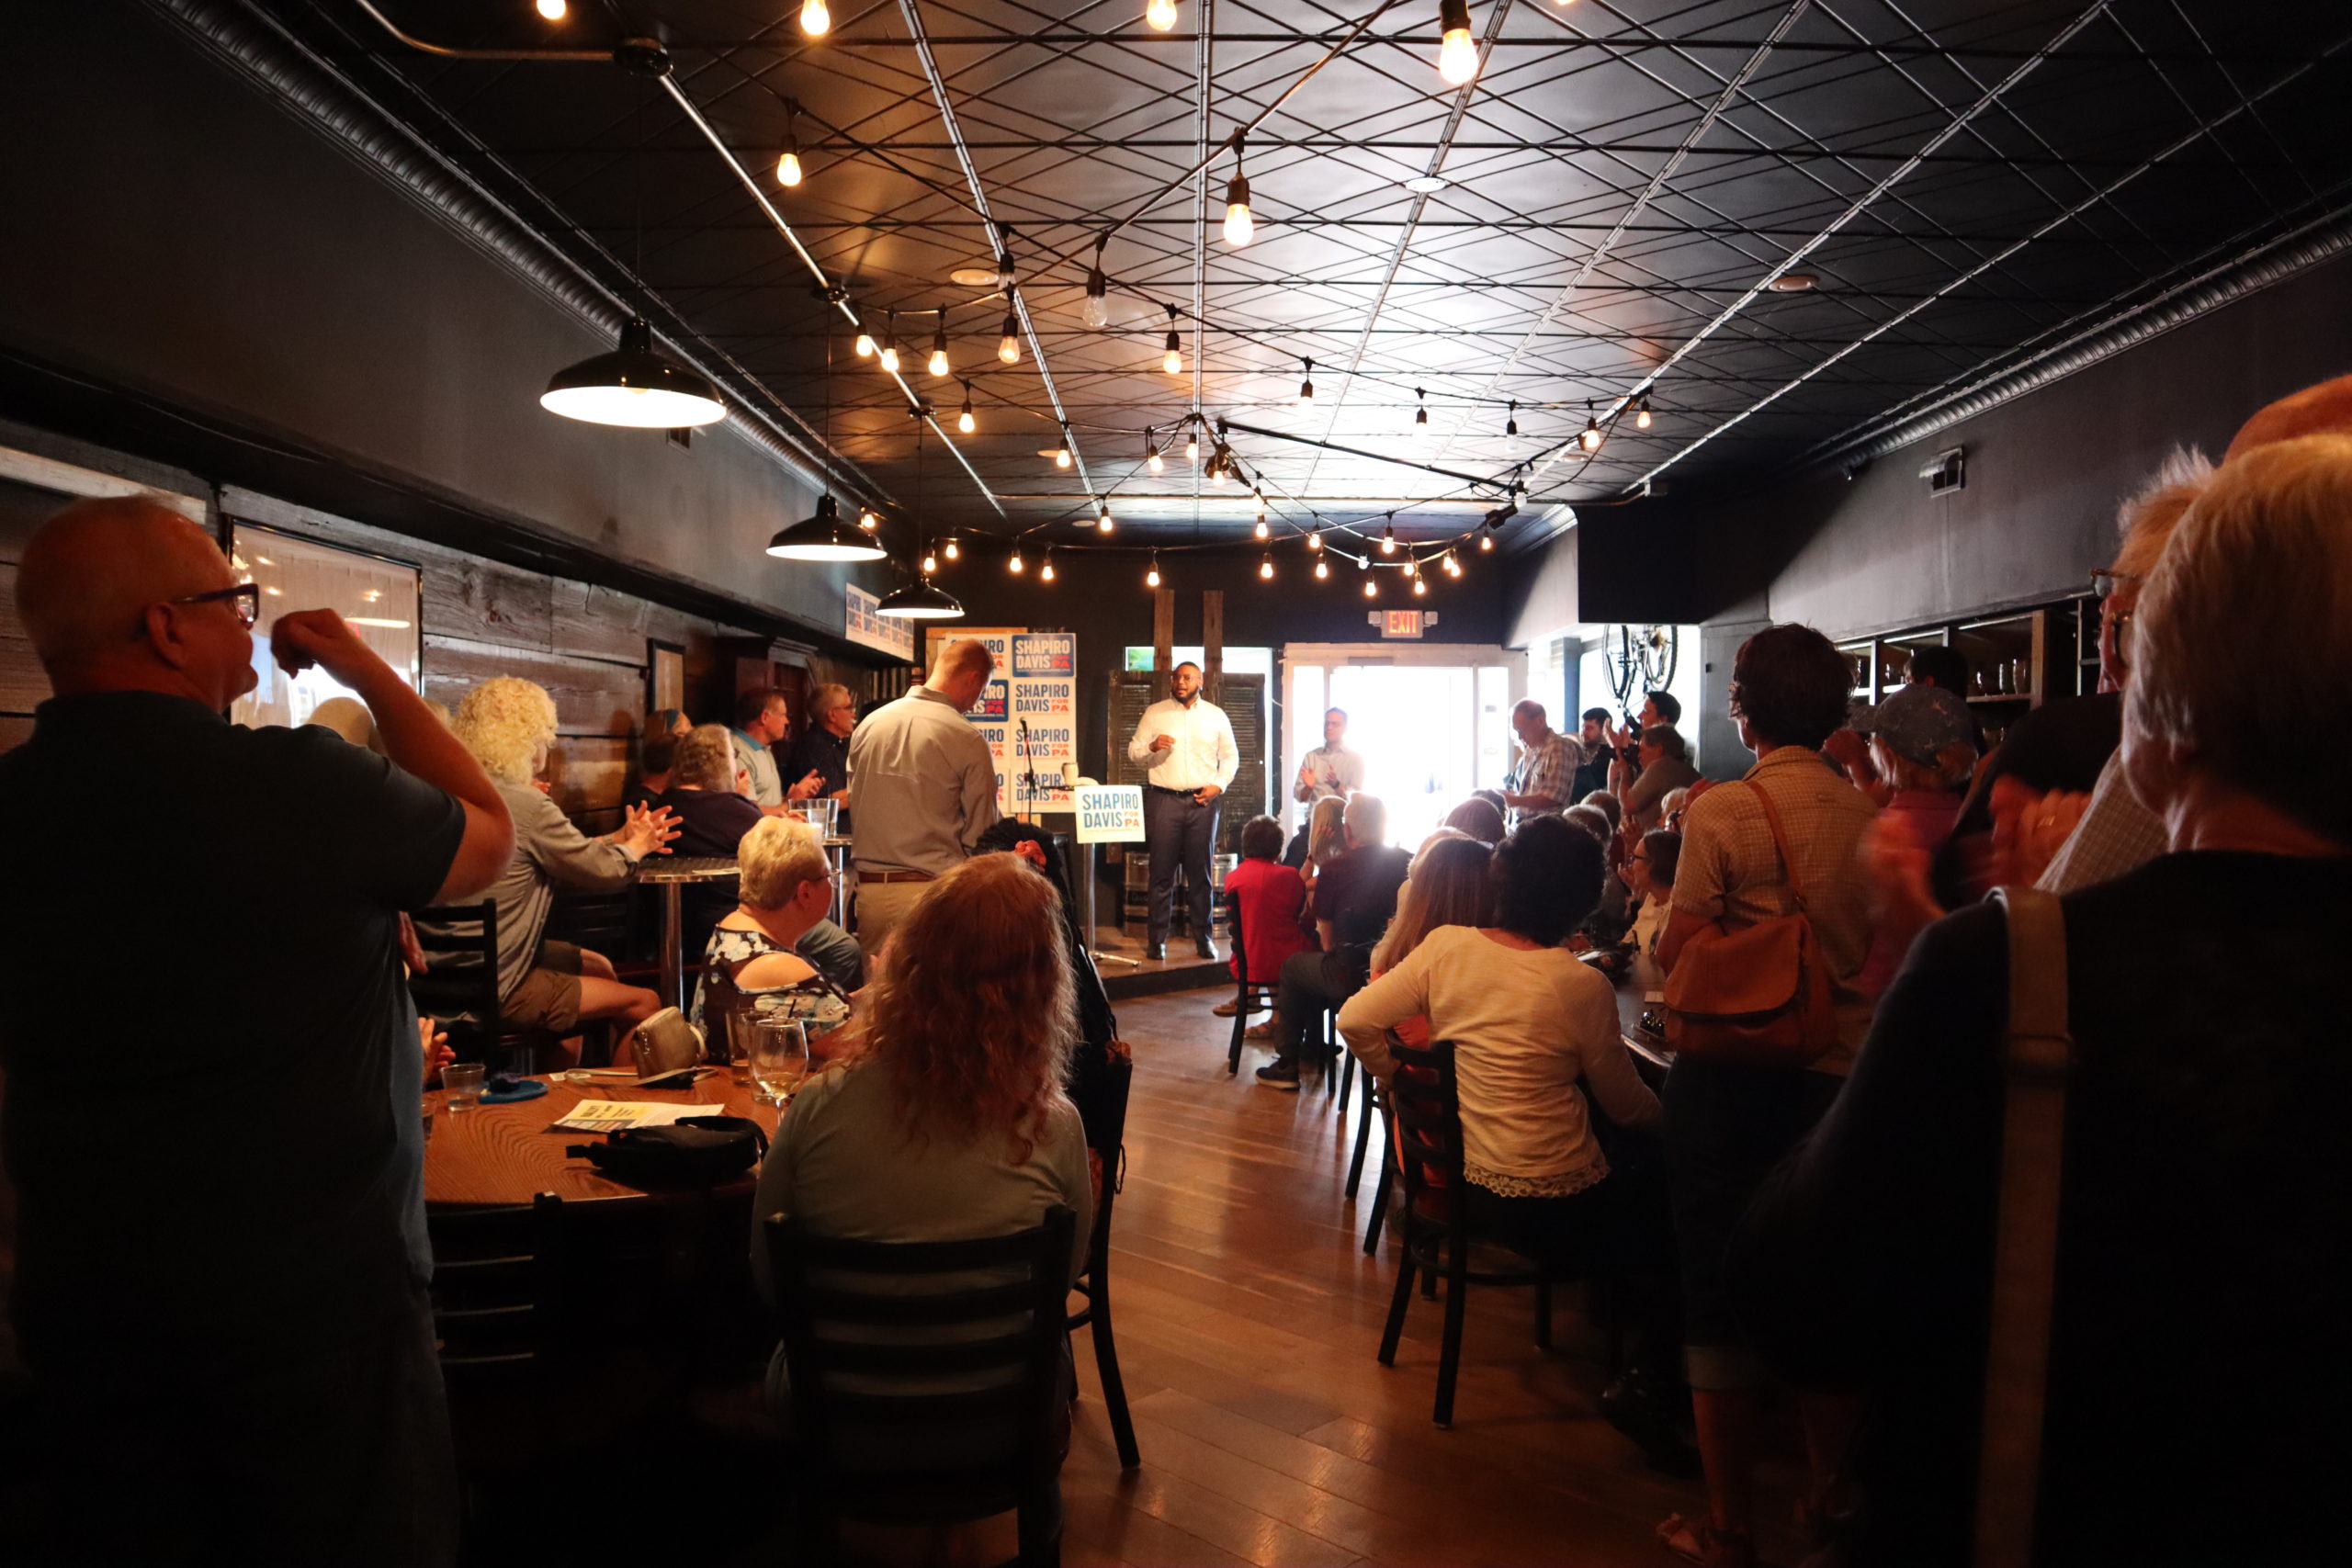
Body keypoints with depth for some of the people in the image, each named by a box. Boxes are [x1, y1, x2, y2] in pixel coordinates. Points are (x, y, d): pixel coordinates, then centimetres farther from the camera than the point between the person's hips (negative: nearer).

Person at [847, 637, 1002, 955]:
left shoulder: (868, 725, 7)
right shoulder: (968, 741, -10)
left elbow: (854, 805, 15)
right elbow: (980, 835, -6)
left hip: (869, 889, 5)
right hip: (933, 888, -5)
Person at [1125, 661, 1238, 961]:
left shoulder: (1215, 715, 10)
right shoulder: (1154, 713, 7)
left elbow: (1230, 755, 14)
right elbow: (1133, 753, 7)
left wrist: (1219, 785, 0)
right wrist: (1151, 747, -15)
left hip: (1202, 801, 1)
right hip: (1163, 800, -1)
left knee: (1200, 873, 3)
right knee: (1162, 873, -1)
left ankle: (1203, 939, 10)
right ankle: (1157, 940, 4)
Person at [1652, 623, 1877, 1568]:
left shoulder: (1724, 812, -14)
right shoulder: (1869, 816, 0)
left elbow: (1677, 954, -12)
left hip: (1736, 1077, -4)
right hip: (1842, 1076, 5)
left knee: (1722, 1292, 7)